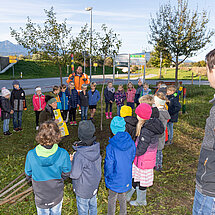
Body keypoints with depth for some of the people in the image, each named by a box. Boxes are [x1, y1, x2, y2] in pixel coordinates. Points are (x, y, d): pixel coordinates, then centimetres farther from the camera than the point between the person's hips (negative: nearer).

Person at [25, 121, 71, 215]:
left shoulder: (31, 155, -27)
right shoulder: (63, 154, -28)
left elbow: (28, 175, -9)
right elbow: (66, 174, -12)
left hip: (41, 198, 0)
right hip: (57, 196, 0)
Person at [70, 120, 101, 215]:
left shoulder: (79, 156, -37)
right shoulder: (96, 148, -17)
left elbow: (74, 175, -25)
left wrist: (70, 162, -10)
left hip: (83, 189, -6)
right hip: (94, 185, 6)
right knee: (93, 204, 30)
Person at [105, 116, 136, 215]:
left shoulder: (111, 147, -29)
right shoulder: (131, 143, -14)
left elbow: (109, 166, -20)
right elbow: (132, 158, 1)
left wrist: (107, 175, 0)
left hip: (115, 179, -4)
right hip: (126, 177, 5)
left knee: (112, 199, 20)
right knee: (122, 196, 27)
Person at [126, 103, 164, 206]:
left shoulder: (146, 130, -31)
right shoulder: (152, 124, -2)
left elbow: (140, 151, -26)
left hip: (144, 161, -8)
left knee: (142, 182, 15)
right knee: (134, 176, 22)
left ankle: (141, 201, 38)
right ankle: (127, 196, 41)